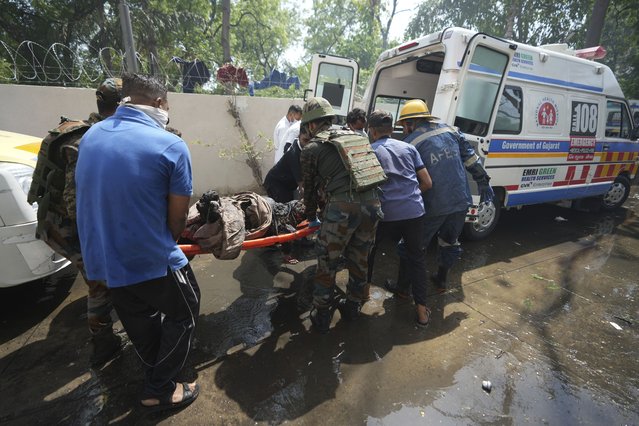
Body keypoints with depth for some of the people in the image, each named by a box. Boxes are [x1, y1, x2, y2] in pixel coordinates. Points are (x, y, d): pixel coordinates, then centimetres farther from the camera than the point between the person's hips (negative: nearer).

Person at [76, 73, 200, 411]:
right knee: (183, 314, 18)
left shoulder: (90, 137, 4)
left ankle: (155, 376, 47)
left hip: (100, 259, 7)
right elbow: (177, 215, -12)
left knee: (140, 324, 26)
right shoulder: (170, 146, -17)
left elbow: (87, 197, 12)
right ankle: (159, 391, 28)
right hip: (151, 261, -7)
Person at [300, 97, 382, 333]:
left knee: (327, 263, 12)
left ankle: (321, 316, 26)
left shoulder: (311, 148, 7)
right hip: (371, 203, 6)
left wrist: (311, 218, 29)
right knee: (359, 259, 22)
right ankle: (352, 307, 41)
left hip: (341, 207, -5)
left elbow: (310, 187, 14)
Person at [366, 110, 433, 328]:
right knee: (417, 257, 17)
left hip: (385, 214, -2)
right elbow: (427, 183, 10)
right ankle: (421, 310, 18)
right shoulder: (408, 148, 12)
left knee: (368, 250, 22)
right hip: (414, 211, 3)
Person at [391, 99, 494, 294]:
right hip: (461, 200, 6)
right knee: (450, 241, 23)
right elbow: (470, 157, 12)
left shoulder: (410, 143, -7)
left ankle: (403, 285, 22)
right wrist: (483, 181, 19)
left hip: (433, 205, -5)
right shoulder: (449, 130, 9)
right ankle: (441, 280, 39)